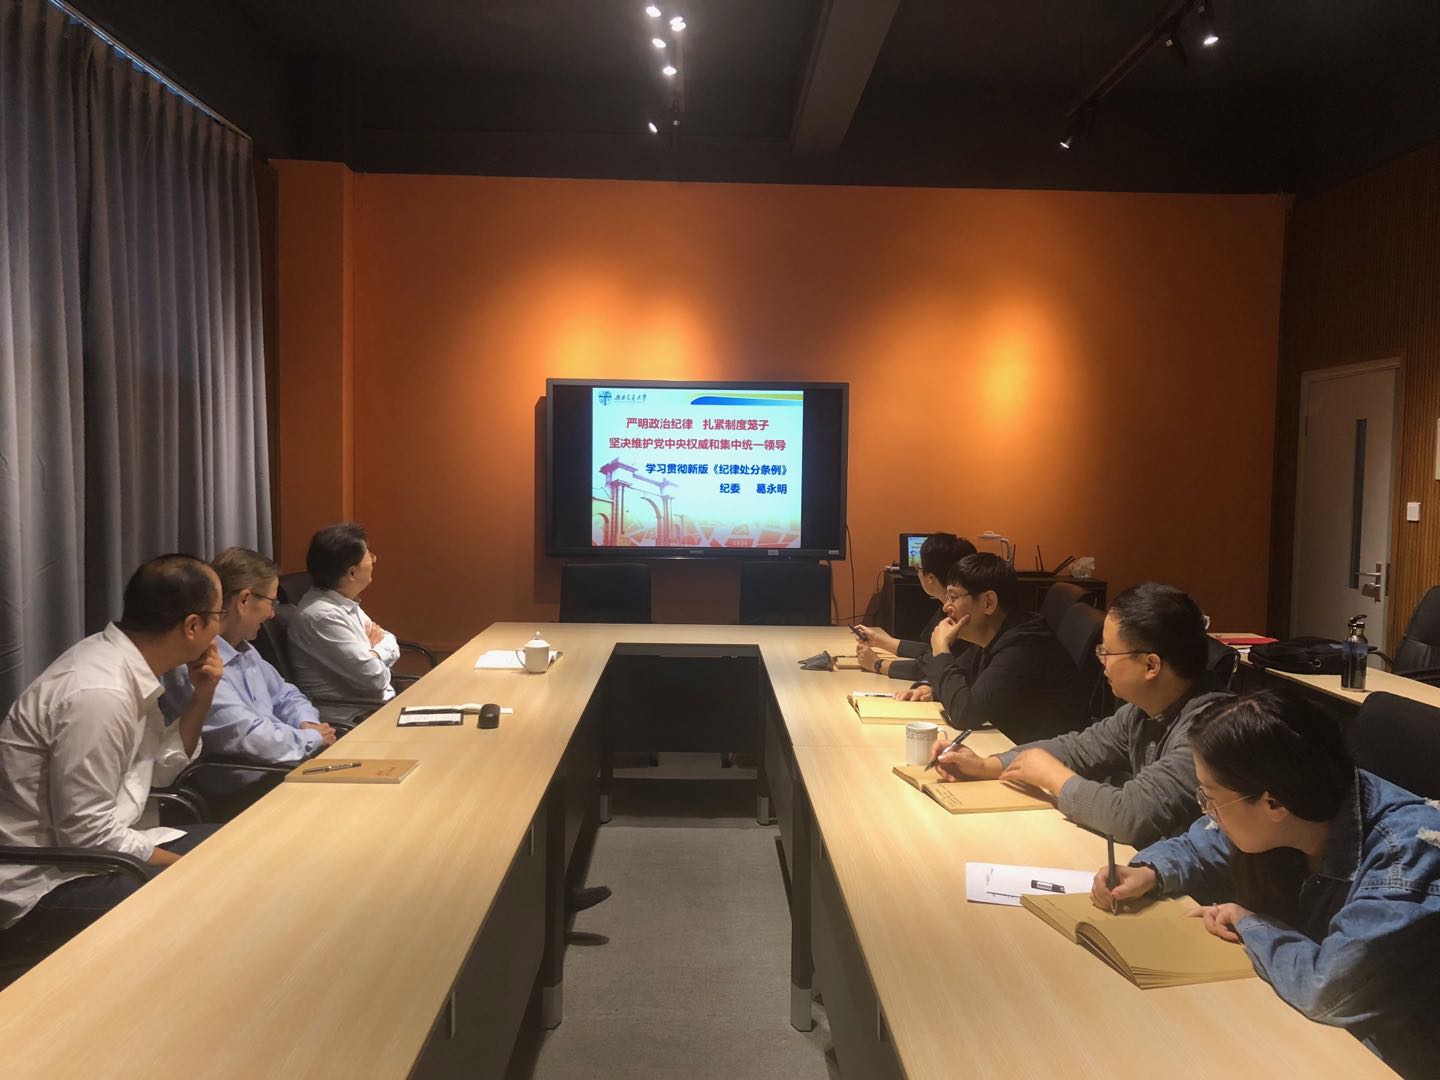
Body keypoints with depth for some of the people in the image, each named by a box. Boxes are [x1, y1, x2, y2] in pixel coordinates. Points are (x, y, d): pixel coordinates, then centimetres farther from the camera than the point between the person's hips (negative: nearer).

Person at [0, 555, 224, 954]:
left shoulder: (126, 664, 0)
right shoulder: (100, 695, -28)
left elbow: (158, 768, 14)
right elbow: (87, 834, -25)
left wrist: (202, 696, -1)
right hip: (42, 886, -10)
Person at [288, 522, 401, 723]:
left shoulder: (346, 602, 6)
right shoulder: (322, 615, -21)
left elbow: (392, 648, 10)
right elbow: (376, 678, -21)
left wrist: (373, 654, -11)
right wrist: (377, 651, -1)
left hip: (379, 702, 8)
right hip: (349, 720, -8)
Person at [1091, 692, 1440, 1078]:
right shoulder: (1265, 821, -8)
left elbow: (1332, 988, -39)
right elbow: (1197, 849, 12)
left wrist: (1249, 925, -20)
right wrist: (1148, 873, -9)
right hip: (1296, 1026, 7)